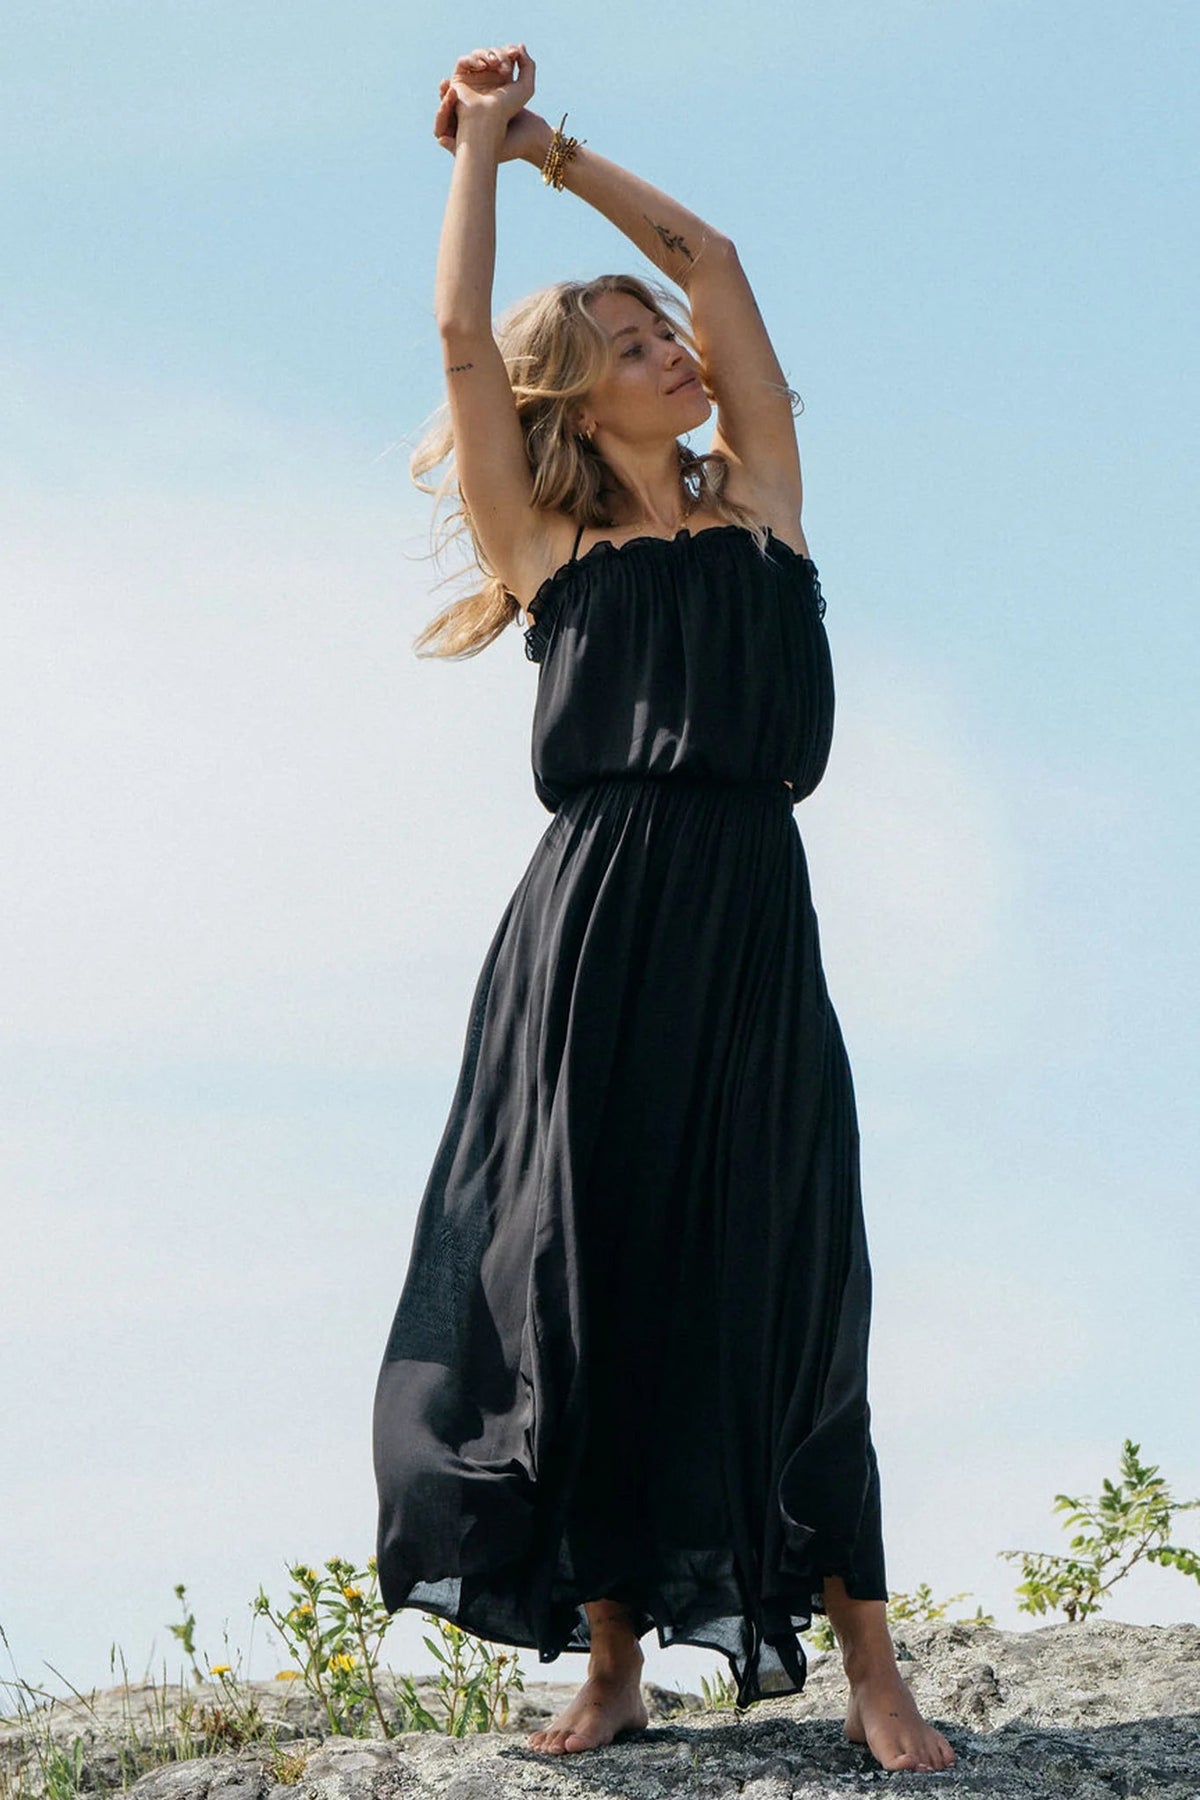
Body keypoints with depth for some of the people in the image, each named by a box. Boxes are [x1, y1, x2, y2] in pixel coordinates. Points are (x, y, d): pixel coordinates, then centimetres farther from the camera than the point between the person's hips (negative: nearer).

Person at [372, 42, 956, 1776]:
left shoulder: (757, 506, 16)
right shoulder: (549, 550, 11)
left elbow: (711, 252, 19)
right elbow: (462, 333, 7)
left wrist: (547, 142, 25)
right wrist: (483, 140, 17)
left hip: (745, 917, 1)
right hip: (592, 919, -1)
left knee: (772, 1276, -2)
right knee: (585, 1272, -1)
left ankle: (868, 1666, -1)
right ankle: (612, 1662, 6)